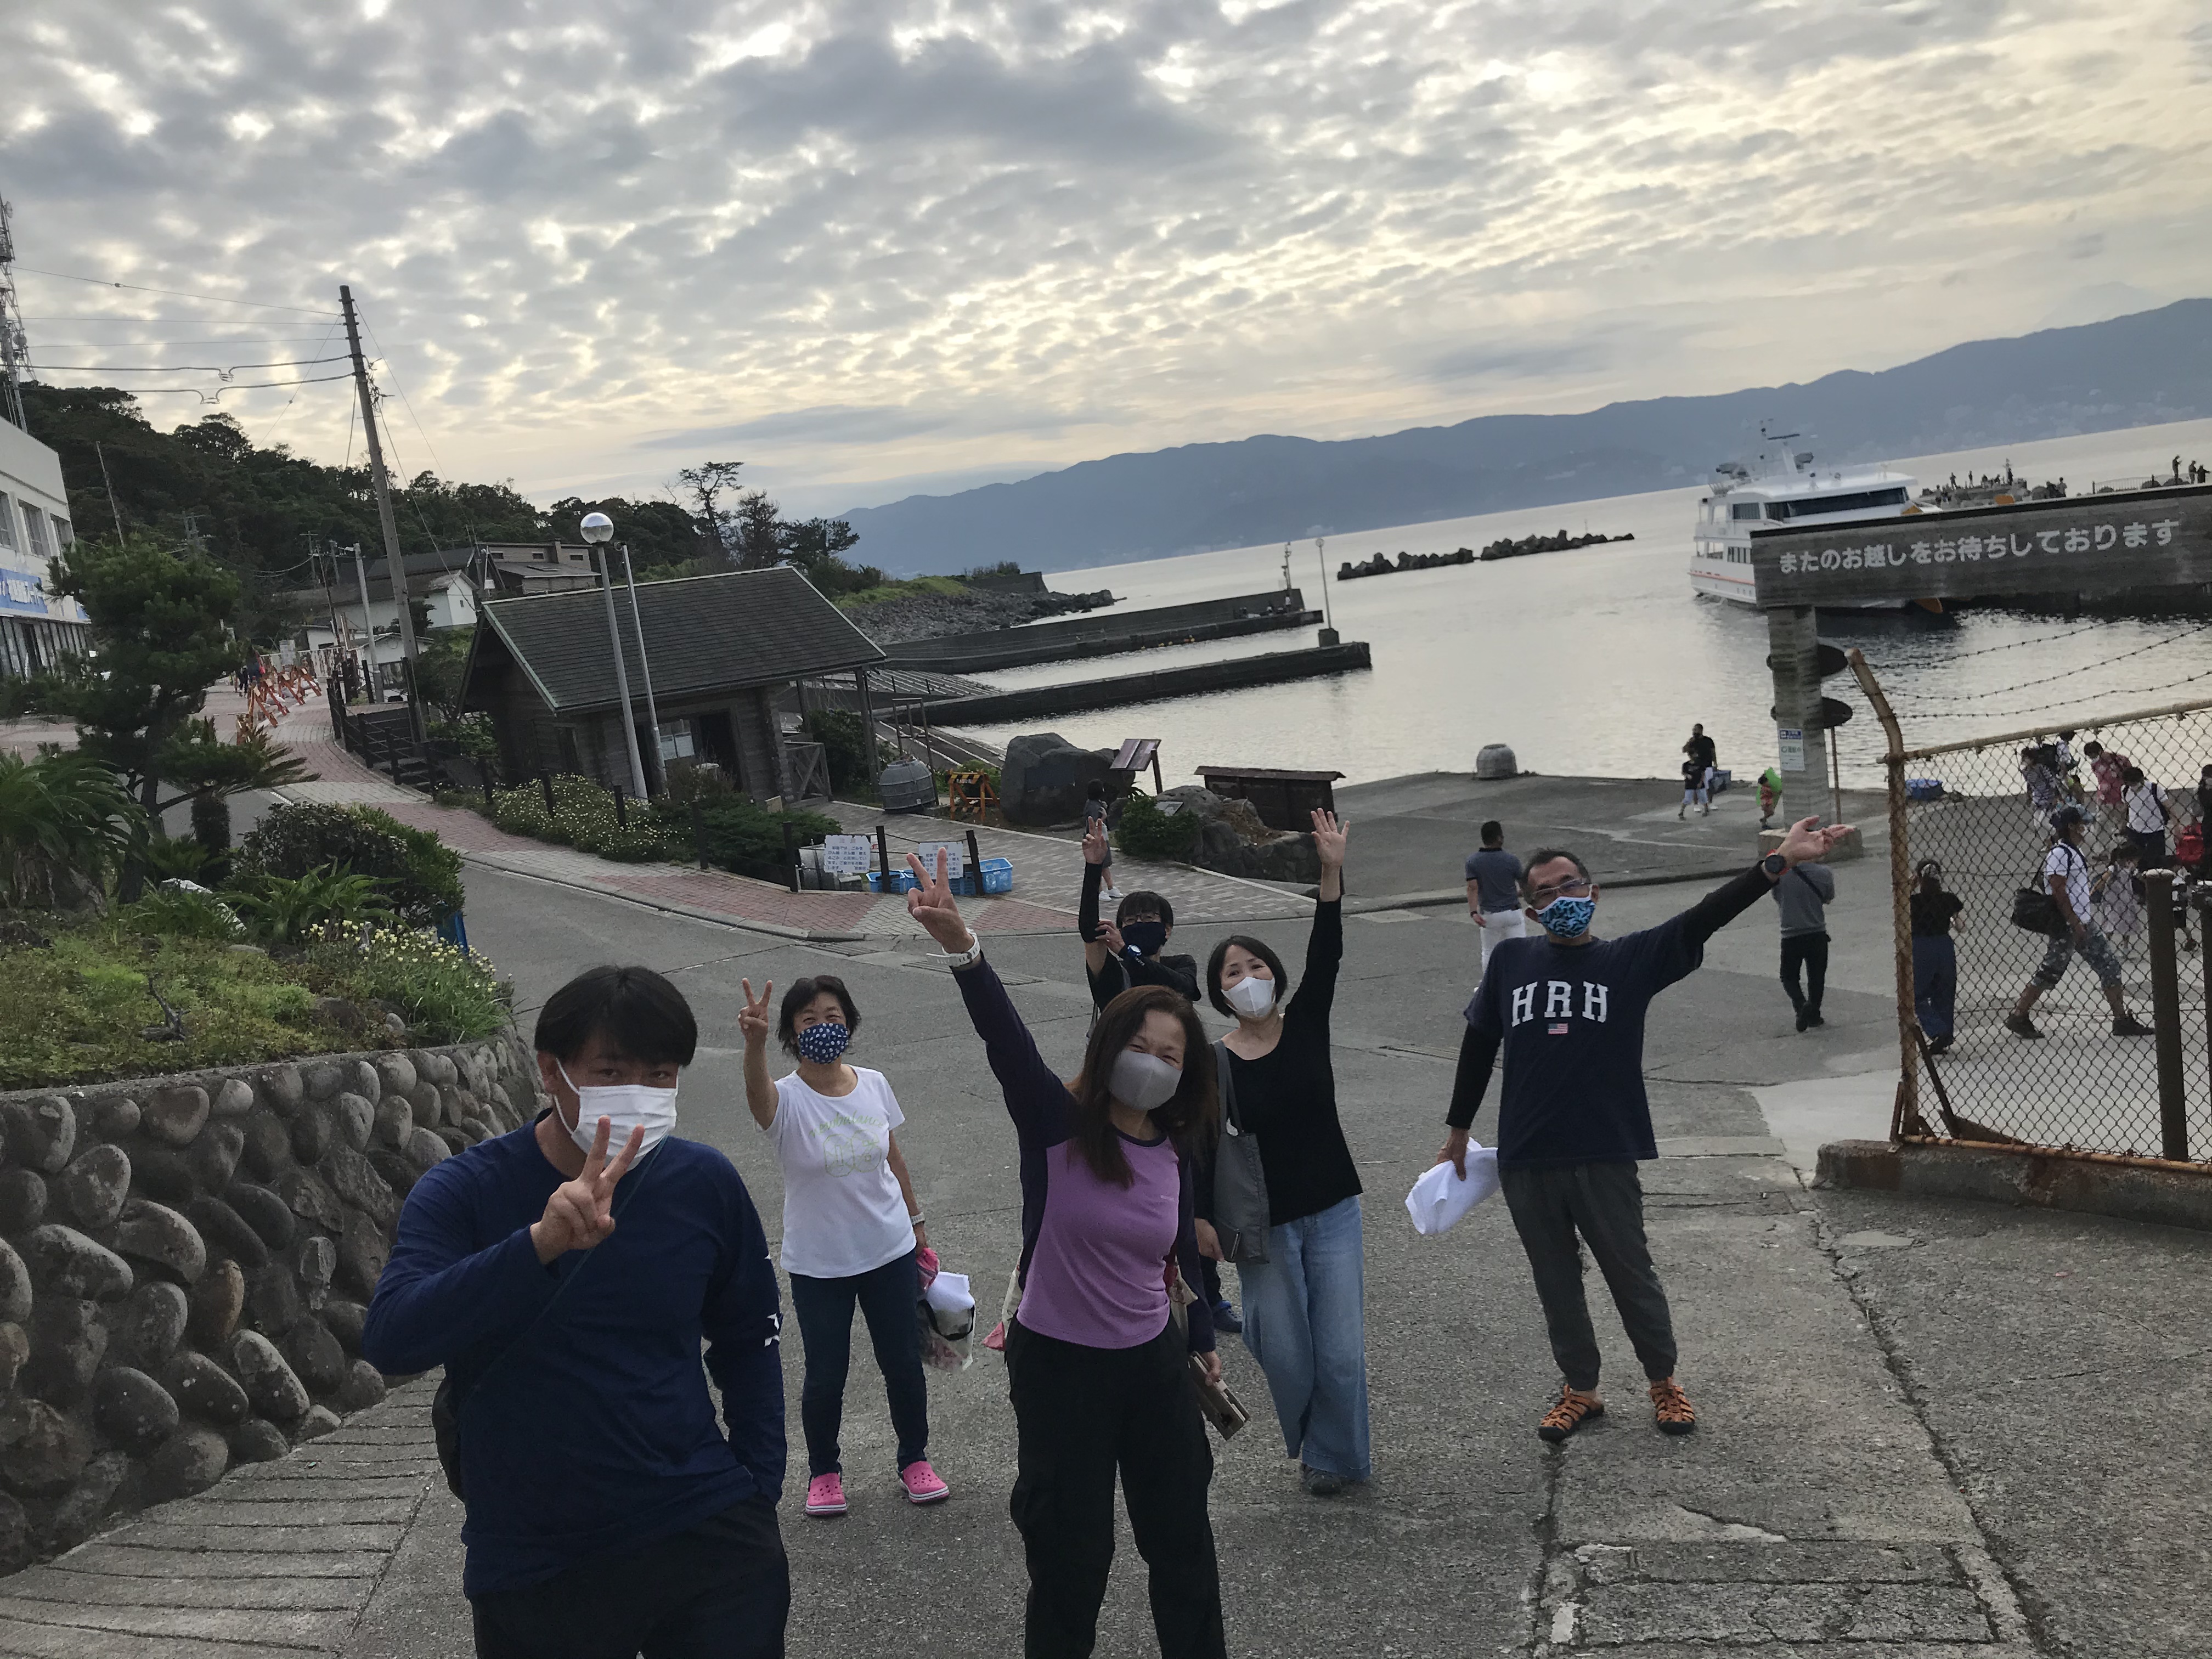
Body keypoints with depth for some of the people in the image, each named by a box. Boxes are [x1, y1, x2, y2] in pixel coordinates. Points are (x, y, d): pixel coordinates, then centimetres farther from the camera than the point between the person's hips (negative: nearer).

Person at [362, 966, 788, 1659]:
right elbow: (390, 1340, -23)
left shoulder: (704, 1184, -3)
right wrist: (540, 1244, -36)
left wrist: (759, 1496, 5)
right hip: (532, 1572, -1)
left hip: (707, 1537, 1)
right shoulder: (463, 1193, -8)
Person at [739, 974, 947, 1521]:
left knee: (903, 1362, 13)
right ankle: (823, 1472, 33)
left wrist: (917, 1224, 14)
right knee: (825, 1375, 8)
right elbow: (757, 1090, -43)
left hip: (890, 1252, 3)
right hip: (818, 1265, -3)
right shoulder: (786, 1100, -17)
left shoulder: (874, 1085, -4)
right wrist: (755, 1041, -64)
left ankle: (914, 1460, 36)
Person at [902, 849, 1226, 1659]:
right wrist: (963, 949, -52)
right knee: (1070, 1557, 8)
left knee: (1182, 1538, 19)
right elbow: (1006, 1038, -35)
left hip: (1155, 1365, 5)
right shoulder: (1056, 1123, -16)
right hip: (1059, 1367, -5)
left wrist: (1202, 1340, 24)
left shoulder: (1176, 1150, -3)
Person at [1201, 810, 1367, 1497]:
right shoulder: (1213, 1065, -7)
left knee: (1342, 1348, 3)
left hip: (1333, 1211, 1)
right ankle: (1309, 1442, 35)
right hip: (1263, 1225, -1)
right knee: (1285, 1350, 6)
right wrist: (1201, 1217, -14)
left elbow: (1325, 958, -16)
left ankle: (1335, 1454, 26)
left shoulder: (1305, 1025, -2)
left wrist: (1332, 874, -27)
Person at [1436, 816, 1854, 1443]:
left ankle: (1664, 1382, 32)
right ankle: (1580, 1390, 30)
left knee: (1632, 1275, 11)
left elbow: (1702, 920, -12)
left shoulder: (1630, 960, 1)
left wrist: (1777, 864, -24)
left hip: (1605, 1159, -2)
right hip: (1525, 1162, 2)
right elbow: (1478, 1045, 14)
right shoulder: (1512, 962, 5)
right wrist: (1459, 1130, 19)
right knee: (1556, 1284, 13)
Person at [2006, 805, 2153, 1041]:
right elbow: (2058, 893, -21)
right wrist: (2075, 924, -21)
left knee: (2110, 966, 7)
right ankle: (2017, 1017, 7)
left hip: (2083, 922, 10)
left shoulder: (2074, 851, 13)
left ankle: (2121, 1019, 12)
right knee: (2050, 972, -2)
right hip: (2067, 926, -10)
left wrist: (2082, 922, 21)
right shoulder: (2059, 853, -17)